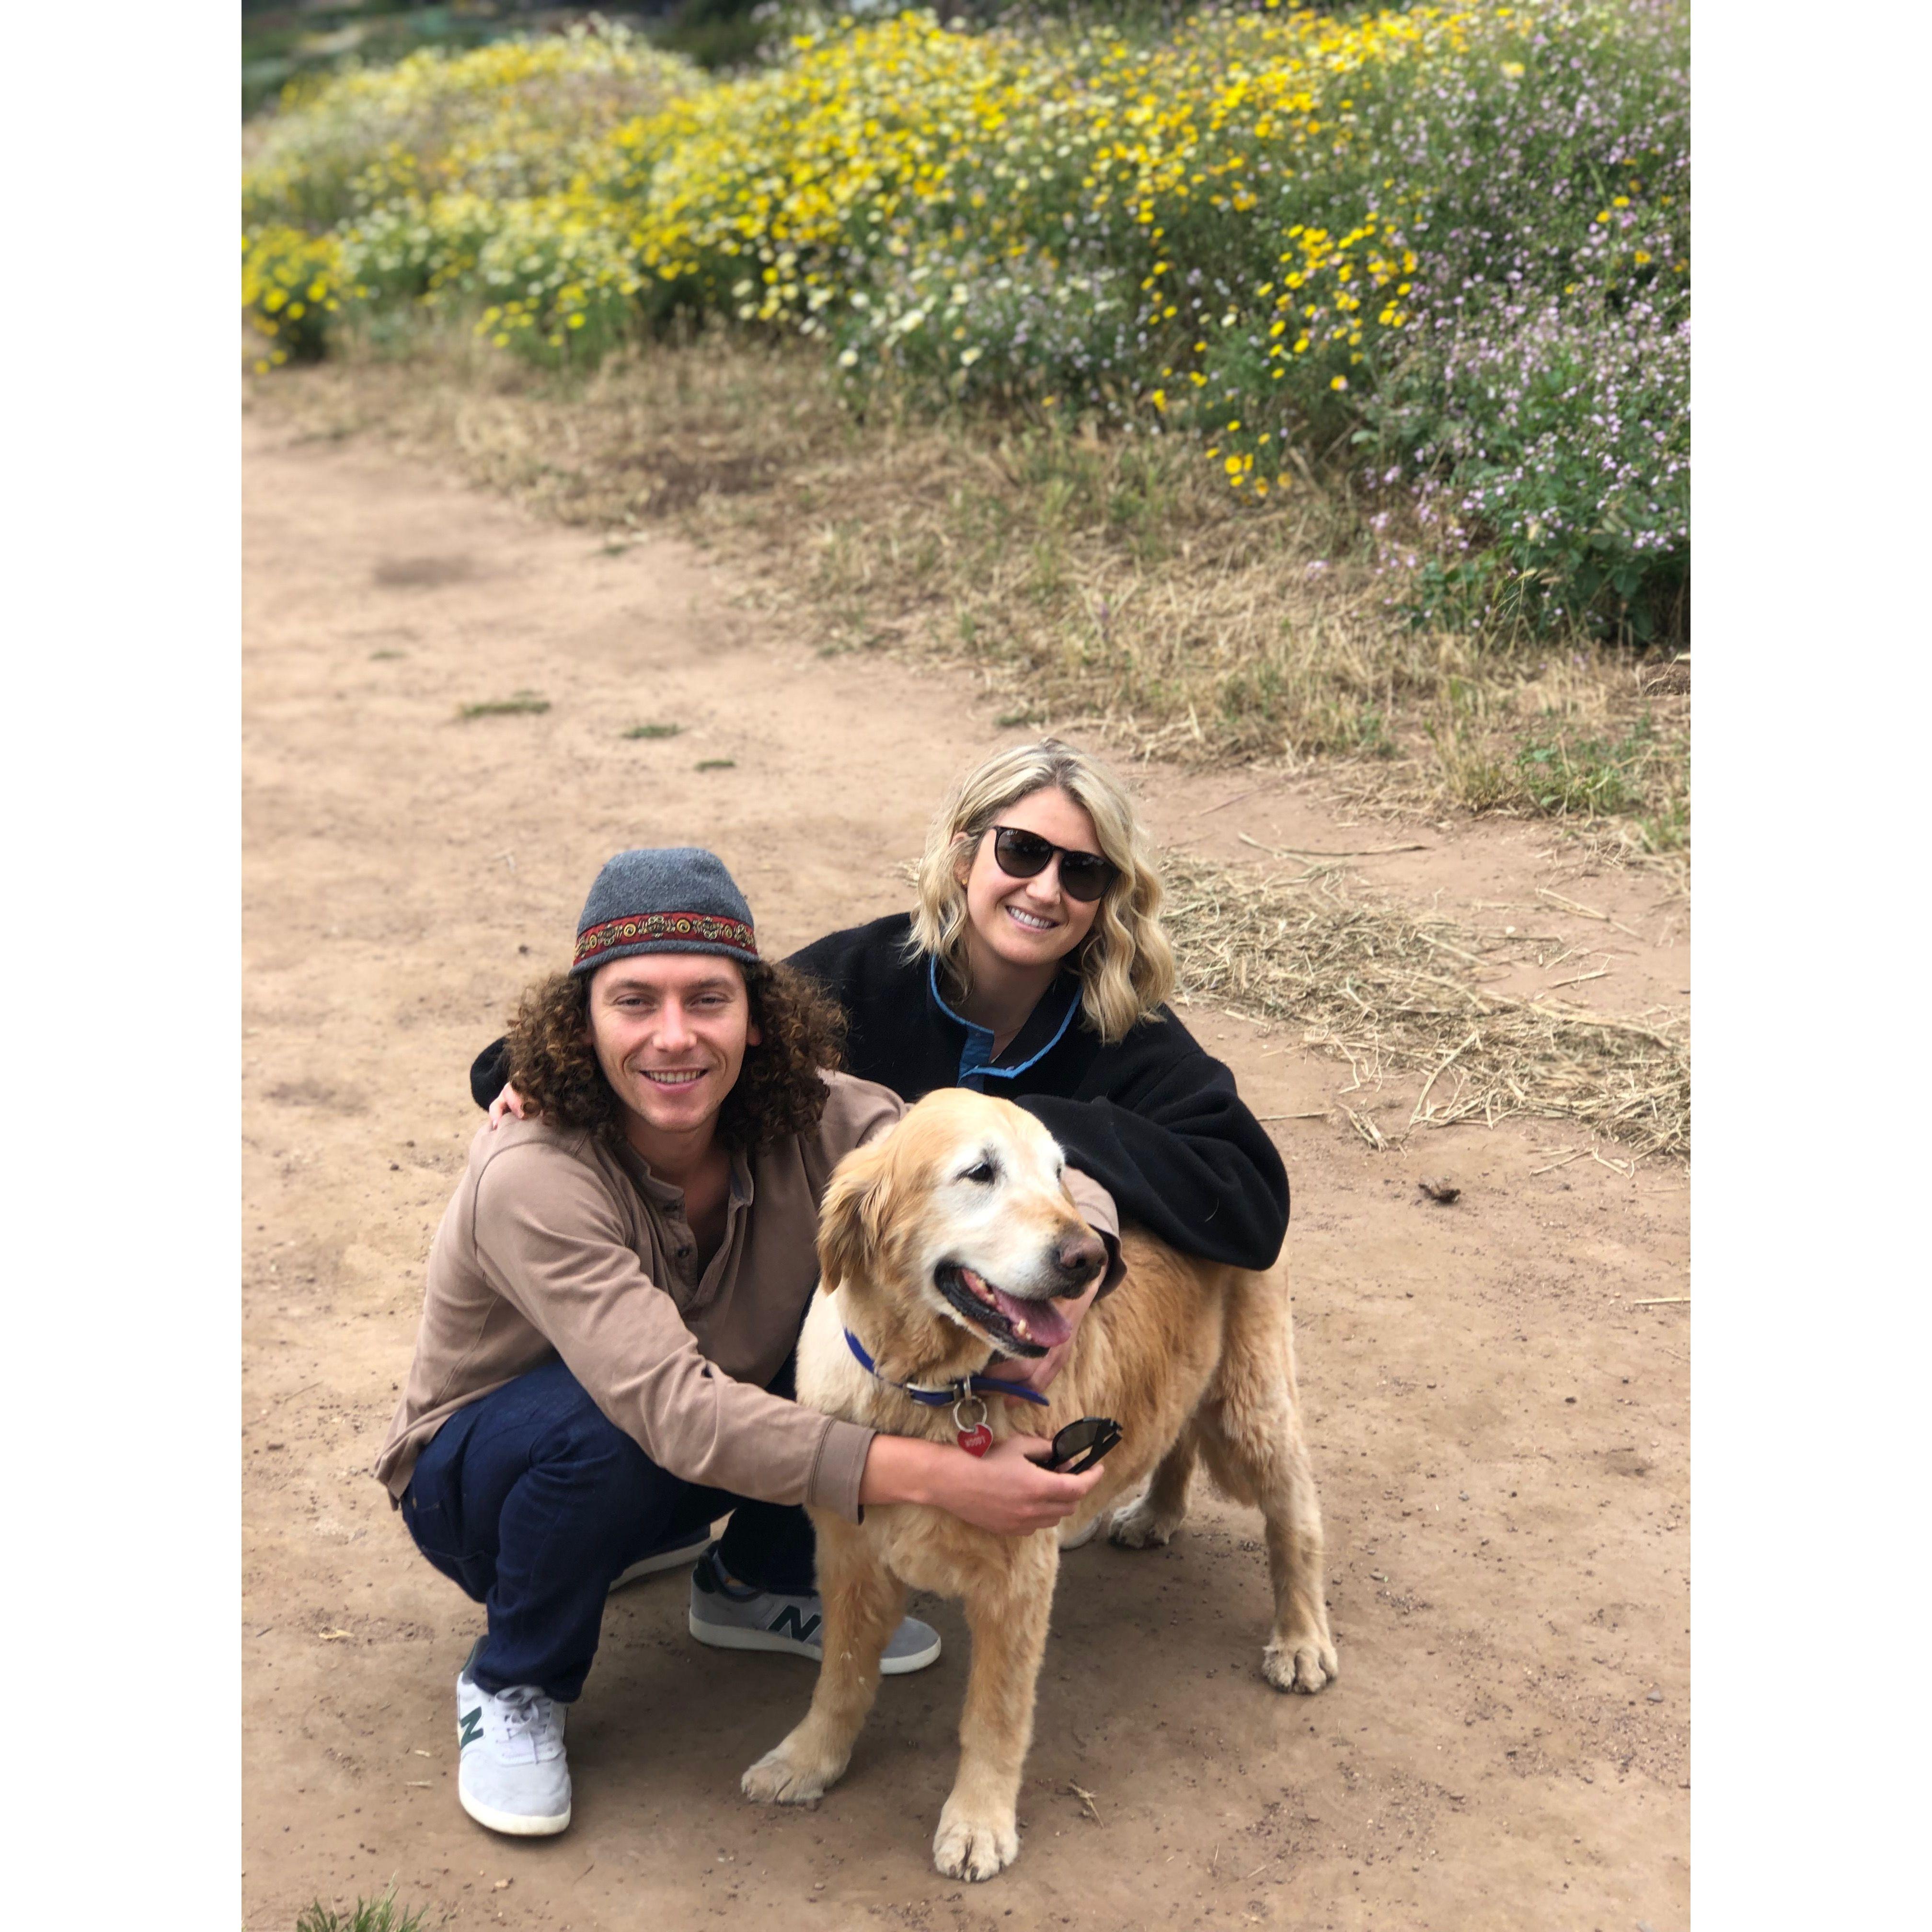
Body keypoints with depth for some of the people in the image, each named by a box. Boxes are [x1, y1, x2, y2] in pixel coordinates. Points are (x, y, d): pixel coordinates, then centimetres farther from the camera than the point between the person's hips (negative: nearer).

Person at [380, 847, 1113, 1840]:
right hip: (480, 1478, -5)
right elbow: (676, 1413, -44)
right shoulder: (532, 1181, -34)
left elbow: (1056, 1187, -22)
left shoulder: (808, 1122, -21)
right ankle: (509, 1687, -6)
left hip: (719, 1452, 5)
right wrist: (942, 1477, -50)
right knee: (598, 1425, -38)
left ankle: (752, 1583, 9)